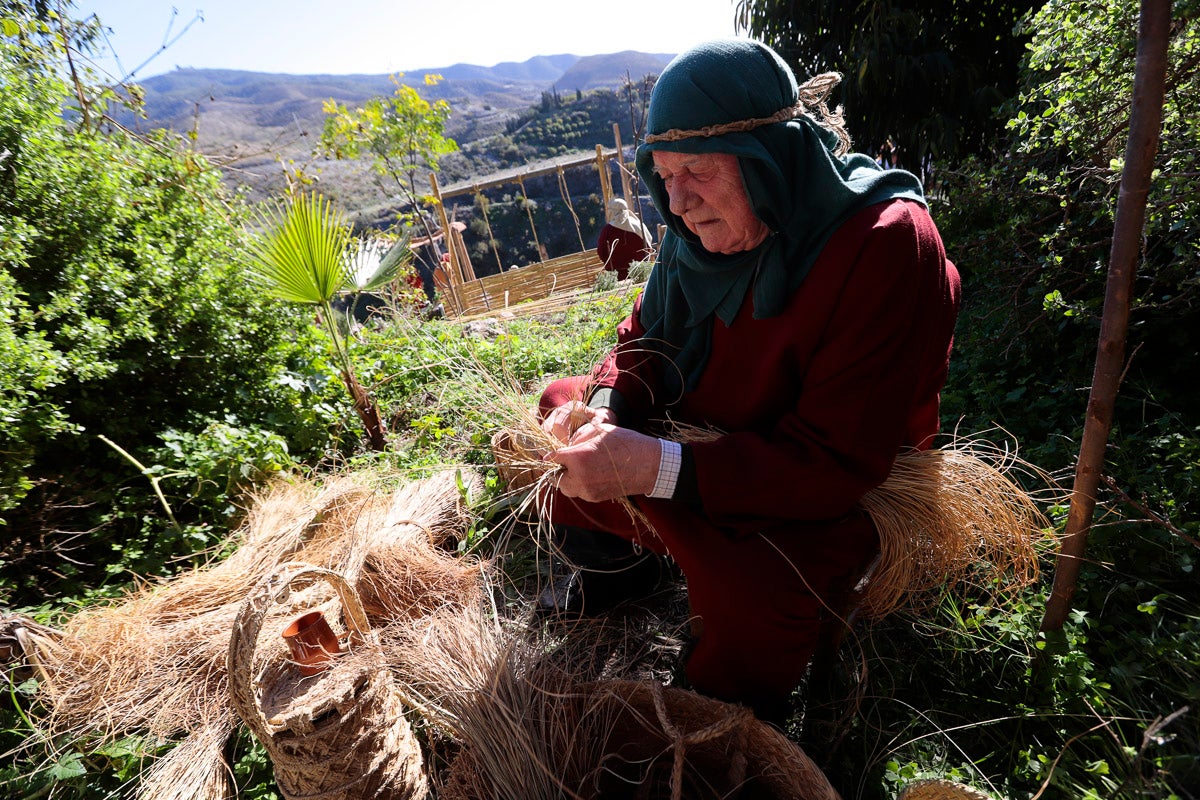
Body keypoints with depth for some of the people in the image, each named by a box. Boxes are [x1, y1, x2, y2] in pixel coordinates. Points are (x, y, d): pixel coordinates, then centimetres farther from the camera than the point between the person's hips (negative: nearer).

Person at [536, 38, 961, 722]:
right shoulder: (710, 223, -6)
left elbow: (838, 461, -30)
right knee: (564, 404, 6)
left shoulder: (888, 245, -26)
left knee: (755, 598, -34)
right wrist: (606, 403, -18)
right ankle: (592, 570, 24)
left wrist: (657, 468, -38)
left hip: (832, 492, -6)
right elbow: (649, 335, 5)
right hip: (707, 432, 7)